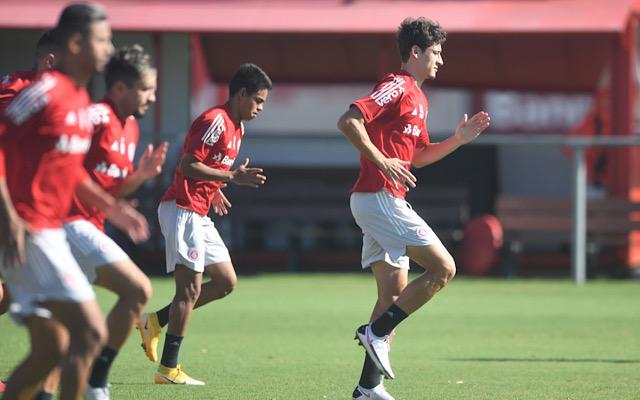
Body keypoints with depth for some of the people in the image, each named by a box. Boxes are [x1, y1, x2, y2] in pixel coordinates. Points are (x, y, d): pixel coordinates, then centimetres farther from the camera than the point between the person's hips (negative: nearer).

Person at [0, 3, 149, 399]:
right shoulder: (45, 92, -13)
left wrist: (111, 207, 20)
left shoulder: (81, 100, 15)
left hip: (50, 232, 10)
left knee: (50, 351, 9)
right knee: (90, 331, -13)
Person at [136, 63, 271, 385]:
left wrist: (214, 190, 11)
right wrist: (232, 177, -23)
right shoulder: (215, 121, -15)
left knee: (226, 282, 8)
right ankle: (168, 369, -5)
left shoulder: (236, 127, 16)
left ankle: (155, 322, 14)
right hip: (182, 210, -10)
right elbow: (188, 165, -21)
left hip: (199, 215, 10)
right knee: (191, 289, -9)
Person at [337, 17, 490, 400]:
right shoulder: (397, 87, -10)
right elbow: (348, 120, -20)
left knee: (395, 292, 8)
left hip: (383, 201, 10)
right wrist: (381, 161, -24)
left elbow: (418, 156, 27)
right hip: (380, 198, -10)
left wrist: (458, 140, 15)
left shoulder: (417, 96, 21)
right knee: (443, 267, -11)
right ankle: (377, 331, -9)